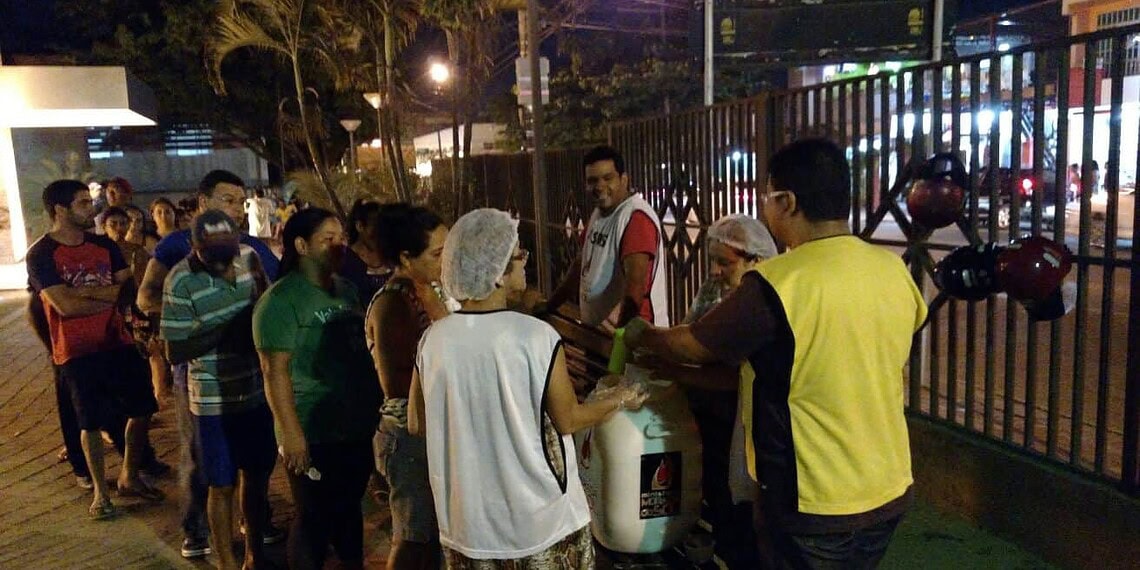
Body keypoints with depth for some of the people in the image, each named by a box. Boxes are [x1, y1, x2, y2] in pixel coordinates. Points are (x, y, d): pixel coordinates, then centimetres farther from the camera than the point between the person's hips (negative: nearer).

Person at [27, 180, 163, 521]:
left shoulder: (105, 246, 6)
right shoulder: (41, 254, -11)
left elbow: (130, 289, -1)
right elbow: (65, 305, -20)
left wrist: (92, 292, -18)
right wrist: (112, 296, -9)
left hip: (118, 342, 5)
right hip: (77, 352, -5)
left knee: (142, 409, 10)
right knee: (92, 422, 6)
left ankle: (129, 478, 28)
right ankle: (100, 492, 23)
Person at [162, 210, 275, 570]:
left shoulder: (250, 258, -3)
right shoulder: (182, 281, -16)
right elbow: (175, 351, -16)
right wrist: (229, 327, -23)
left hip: (259, 389, 5)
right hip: (215, 400, -4)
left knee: (258, 474, 17)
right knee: (223, 485, 8)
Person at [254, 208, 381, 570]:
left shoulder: (346, 289, 9)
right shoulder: (281, 300, -13)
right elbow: (275, 370, -17)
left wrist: (376, 406, 13)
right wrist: (292, 434, -21)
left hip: (358, 427, 7)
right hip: (313, 434, -7)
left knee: (350, 509, 20)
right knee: (314, 519, 6)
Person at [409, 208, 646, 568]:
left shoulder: (433, 340, -9)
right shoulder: (536, 337, -20)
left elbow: (417, 425, 3)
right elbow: (568, 420, -8)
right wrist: (620, 400, 10)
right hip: (540, 518, -3)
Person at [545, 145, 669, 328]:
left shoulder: (636, 217, -19)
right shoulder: (598, 214, 12)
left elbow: (636, 283, -30)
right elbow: (581, 266, 21)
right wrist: (549, 307, 19)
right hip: (598, 330, 9)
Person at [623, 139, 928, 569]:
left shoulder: (776, 284, -23)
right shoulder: (893, 270, -3)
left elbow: (693, 347, -10)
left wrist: (641, 336, 10)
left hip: (818, 502, -6)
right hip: (890, 488, 6)